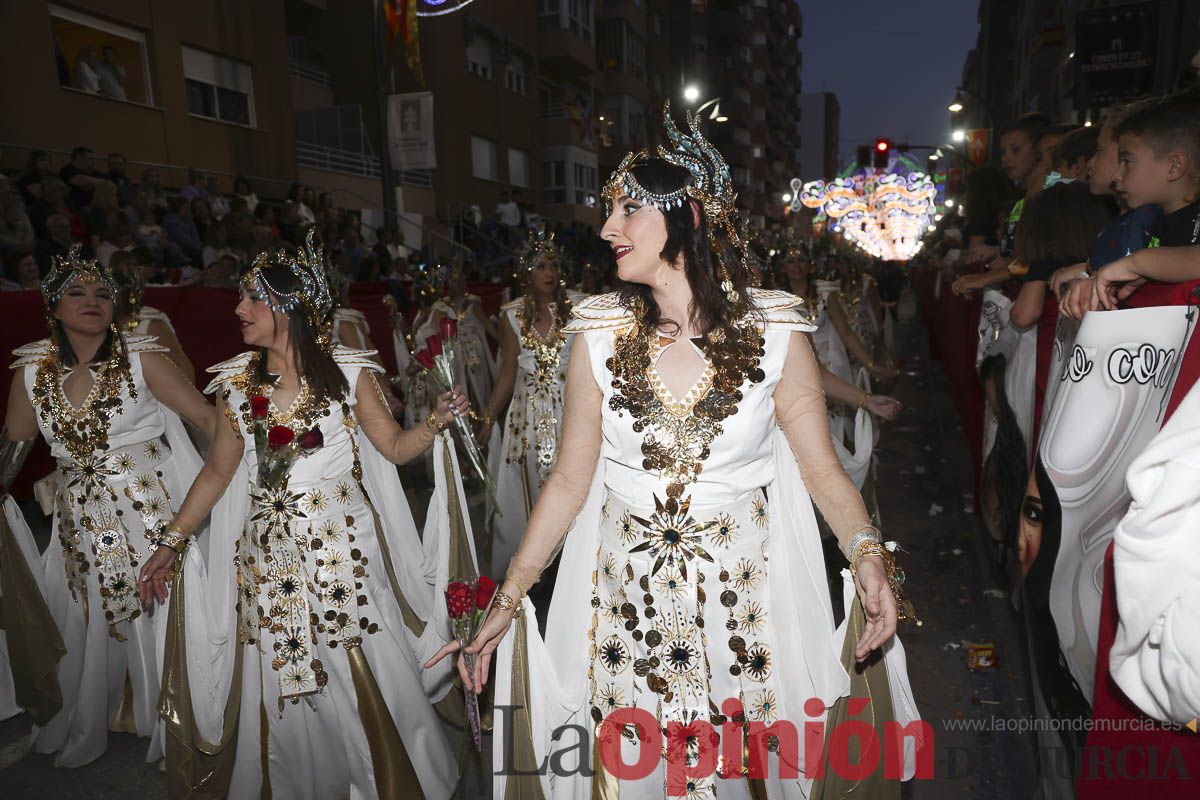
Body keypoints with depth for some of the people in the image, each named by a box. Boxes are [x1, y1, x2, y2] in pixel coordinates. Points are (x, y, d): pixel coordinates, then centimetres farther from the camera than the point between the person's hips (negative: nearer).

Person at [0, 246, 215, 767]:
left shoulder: (142, 358, -9)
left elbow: (207, 417, -11)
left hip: (151, 512, -3)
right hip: (82, 523, 3)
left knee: (158, 617, 7)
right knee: (89, 626, 17)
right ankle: (86, 729, 42)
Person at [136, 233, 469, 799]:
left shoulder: (348, 372, -3)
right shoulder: (237, 382, 4)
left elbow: (396, 448, 1)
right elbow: (218, 471, 11)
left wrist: (437, 421, -17)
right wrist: (171, 543, 10)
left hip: (343, 545, -2)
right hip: (269, 555, 3)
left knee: (364, 677, 4)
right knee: (282, 688, 9)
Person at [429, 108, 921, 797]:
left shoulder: (775, 331, -8)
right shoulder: (600, 334, -5)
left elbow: (823, 467, -3)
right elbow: (570, 480, -1)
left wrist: (867, 553, -22)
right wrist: (509, 600, -2)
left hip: (744, 601, -1)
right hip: (625, 604, 1)